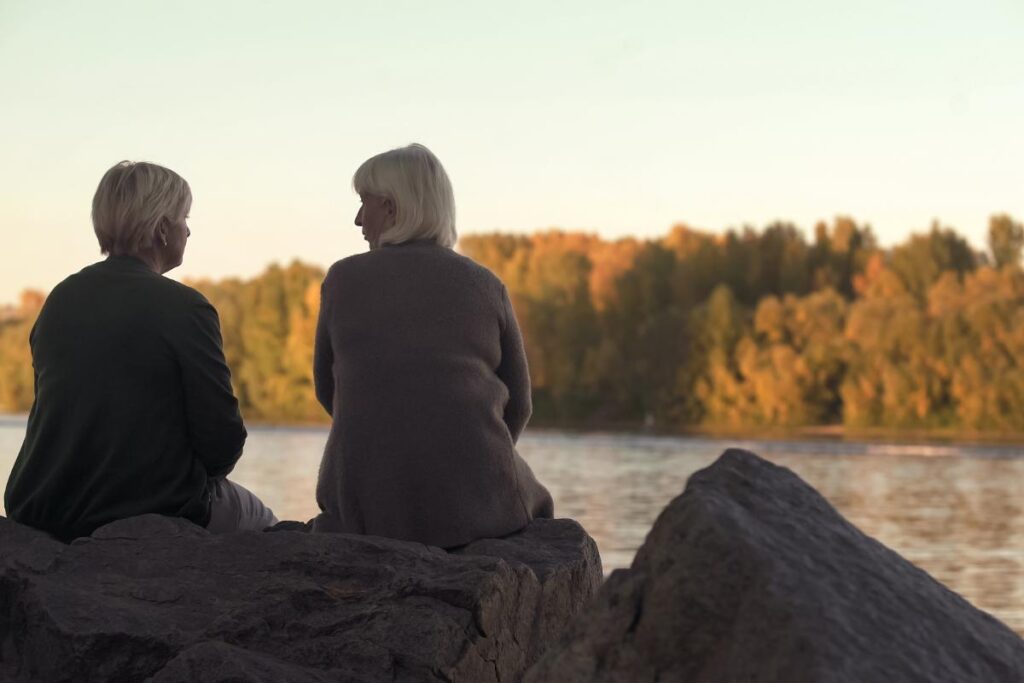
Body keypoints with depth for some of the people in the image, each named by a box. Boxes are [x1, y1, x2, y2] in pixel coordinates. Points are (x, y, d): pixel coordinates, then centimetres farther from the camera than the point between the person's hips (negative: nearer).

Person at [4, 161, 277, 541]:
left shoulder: (60, 299, 5)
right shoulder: (184, 308, -14)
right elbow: (222, 438, -14)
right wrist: (202, 470, 10)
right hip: (152, 512, -6)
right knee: (260, 523, 23)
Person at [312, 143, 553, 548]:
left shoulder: (343, 280, 3)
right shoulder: (485, 287, 4)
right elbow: (515, 406, 10)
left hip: (372, 505, 0)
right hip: (470, 501, 0)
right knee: (530, 509, 35)